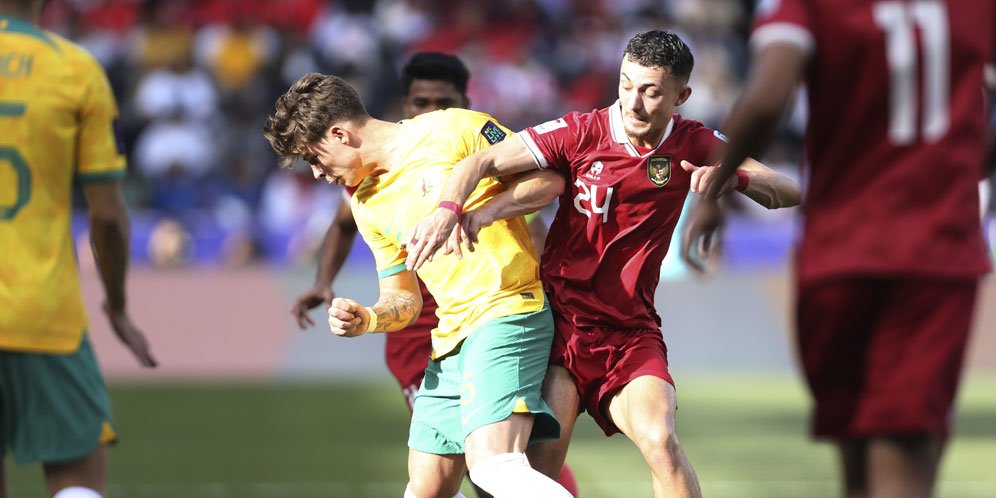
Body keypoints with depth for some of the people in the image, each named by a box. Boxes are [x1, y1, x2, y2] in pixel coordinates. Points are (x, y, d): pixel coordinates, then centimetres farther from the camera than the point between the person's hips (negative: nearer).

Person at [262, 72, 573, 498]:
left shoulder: (455, 129, -6)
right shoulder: (367, 204, 15)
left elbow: (547, 181, -4)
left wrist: (472, 209, -17)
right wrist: (366, 320, -2)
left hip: (508, 308, -8)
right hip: (451, 335, 8)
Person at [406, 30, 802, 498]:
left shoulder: (694, 145, 0)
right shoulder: (581, 133, -7)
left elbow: (790, 192, 0)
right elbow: (480, 162, -10)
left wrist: (734, 177, -21)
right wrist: (448, 208, -32)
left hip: (630, 331, 1)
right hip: (558, 316, -1)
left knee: (660, 439, -24)